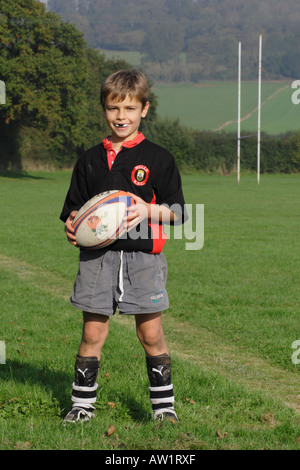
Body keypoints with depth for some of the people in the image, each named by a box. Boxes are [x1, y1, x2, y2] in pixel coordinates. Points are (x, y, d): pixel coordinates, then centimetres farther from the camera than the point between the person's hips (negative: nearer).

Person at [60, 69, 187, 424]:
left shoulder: (158, 159, 3)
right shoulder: (90, 160, 11)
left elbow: (177, 212, 2)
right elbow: (74, 207, 16)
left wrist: (149, 210, -16)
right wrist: (71, 224, -6)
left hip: (144, 256, -2)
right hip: (97, 256, 2)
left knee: (151, 335, 1)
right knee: (92, 334, 3)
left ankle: (164, 405, 13)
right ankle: (82, 403, 15)